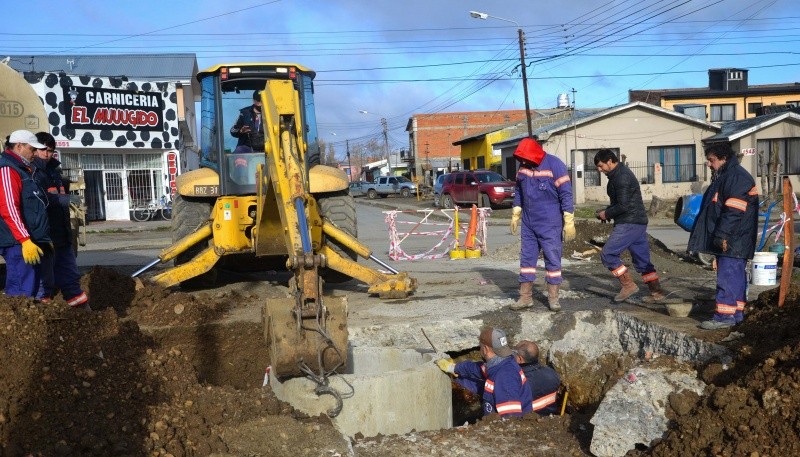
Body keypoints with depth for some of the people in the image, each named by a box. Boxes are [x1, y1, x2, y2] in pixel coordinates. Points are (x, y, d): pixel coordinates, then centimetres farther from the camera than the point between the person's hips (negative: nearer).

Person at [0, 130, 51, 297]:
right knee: (21, 294, -11)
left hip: (30, 240, 10)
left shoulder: (23, 169, 21)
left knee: (30, 289, 14)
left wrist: (44, 238, 26)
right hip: (19, 243, -10)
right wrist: (25, 240, -25)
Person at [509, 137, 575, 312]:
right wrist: (515, 215, 17)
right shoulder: (523, 166, 4)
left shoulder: (554, 165, -13)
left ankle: (553, 298, 12)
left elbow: (566, 194, -13)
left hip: (550, 224, -6)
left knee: (553, 259, 2)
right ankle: (525, 297, 16)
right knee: (527, 258, 8)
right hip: (528, 224, 6)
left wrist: (569, 222, -15)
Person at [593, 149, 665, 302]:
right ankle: (656, 292, 16)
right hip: (638, 222, 10)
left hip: (629, 224, -10)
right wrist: (606, 211, 10)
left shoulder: (621, 177, -16)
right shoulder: (619, 174, 16)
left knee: (607, 254, -9)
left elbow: (623, 206, -21)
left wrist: (607, 213, -7)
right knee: (642, 259, 12)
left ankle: (628, 285, -4)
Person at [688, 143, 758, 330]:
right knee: (736, 276, 14)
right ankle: (737, 312, 21)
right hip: (728, 240, 11)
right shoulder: (724, 177, 20)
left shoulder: (737, 176, -14)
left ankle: (725, 316, -8)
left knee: (727, 276, -10)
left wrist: (722, 234, -23)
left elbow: (734, 211, -22)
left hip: (732, 240, -11)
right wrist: (720, 236, 24)